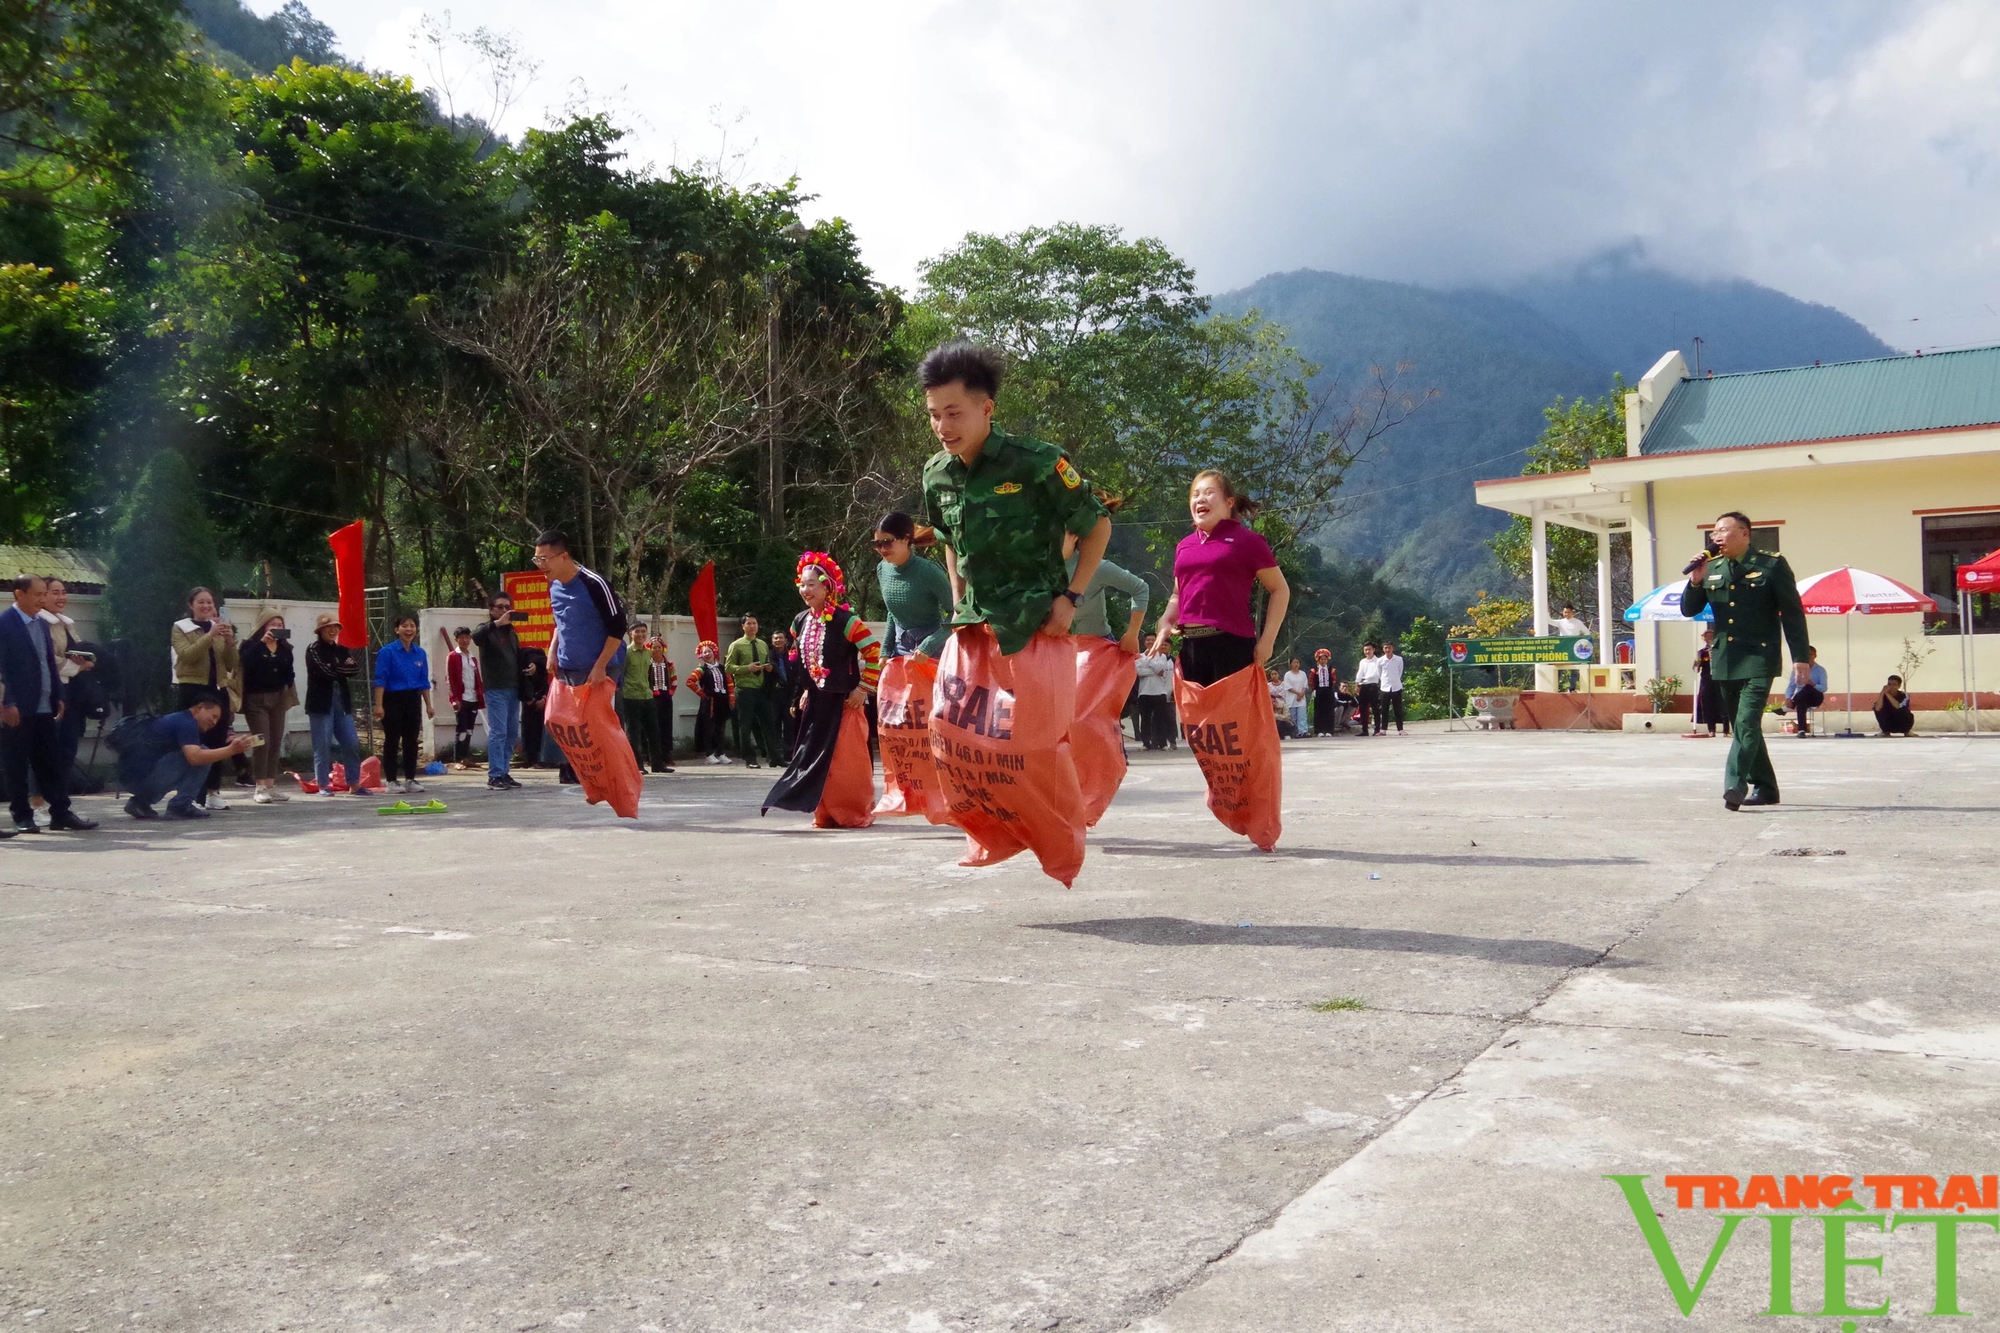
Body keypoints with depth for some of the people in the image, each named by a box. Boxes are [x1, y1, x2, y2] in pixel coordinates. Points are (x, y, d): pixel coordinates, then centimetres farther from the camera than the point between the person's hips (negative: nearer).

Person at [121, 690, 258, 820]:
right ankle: (180, 806, -7)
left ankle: (141, 801, 17)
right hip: (143, 775, -10)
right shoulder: (186, 722, -11)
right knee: (201, 757, -10)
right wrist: (231, 750, -25)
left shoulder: (177, 720, 19)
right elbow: (195, 757, -26)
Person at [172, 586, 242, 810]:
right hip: (191, 690, -4)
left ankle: (214, 792, 10)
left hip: (218, 690, 4)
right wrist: (210, 635, -25)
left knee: (218, 743, 4)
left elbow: (232, 665, 7)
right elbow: (187, 655, -16)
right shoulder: (180, 628, 3)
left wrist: (230, 642, -9)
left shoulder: (221, 628, 15)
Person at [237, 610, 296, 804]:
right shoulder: (251, 645, -3)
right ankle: (260, 787, -7)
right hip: (256, 699, -5)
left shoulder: (285, 648, 11)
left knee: (276, 743, 5)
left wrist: (289, 694, -4)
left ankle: (271, 785, 10)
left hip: (278, 698, 5)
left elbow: (290, 672, 11)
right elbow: (245, 661, -24)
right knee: (262, 743, -10)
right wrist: (262, 642, -26)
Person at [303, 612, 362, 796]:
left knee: (352, 744, 1)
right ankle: (323, 786, 4)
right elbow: (325, 671, -15)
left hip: (342, 702, 5)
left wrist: (336, 670, -13)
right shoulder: (313, 649, -2)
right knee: (323, 746, -3)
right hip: (321, 703, -5)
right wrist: (344, 669, -1)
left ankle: (354, 784, 8)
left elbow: (356, 669, 2)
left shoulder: (341, 650, 16)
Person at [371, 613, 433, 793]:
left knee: (411, 741, 8)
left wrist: (428, 705, 12)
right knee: (392, 741, 0)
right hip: (393, 700, -5)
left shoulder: (420, 653, 7)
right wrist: (379, 705, -16)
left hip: (413, 701, 5)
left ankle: (410, 779, 16)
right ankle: (391, 781, 6)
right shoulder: (388, 651, -8)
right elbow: (380, 680, -10)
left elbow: (424, 682, 12)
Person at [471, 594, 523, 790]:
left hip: (513, 689, 7)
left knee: (512, 734, 8)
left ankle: (504, 772, 15)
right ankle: (495, 776, -8)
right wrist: (497, 623, -33)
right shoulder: (486, 630, 0)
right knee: (498, 732, -10)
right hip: (495, 689, -7)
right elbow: (476, 636, -25)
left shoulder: (512, 632, 19)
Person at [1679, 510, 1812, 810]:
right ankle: (1764, 787, 22)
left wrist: (1800, 657, -8)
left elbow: (1792, 613, -3)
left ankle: (1735, 785, -25)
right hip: (1725, 659, 6)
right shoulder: (1711, 569, 10)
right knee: (1741, 726, 11)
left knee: (1747, 721, -18)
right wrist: (1696, 582, -8)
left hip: (1758, 658, -6)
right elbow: (1688, 610, 10)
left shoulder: (1771, 564, -3)